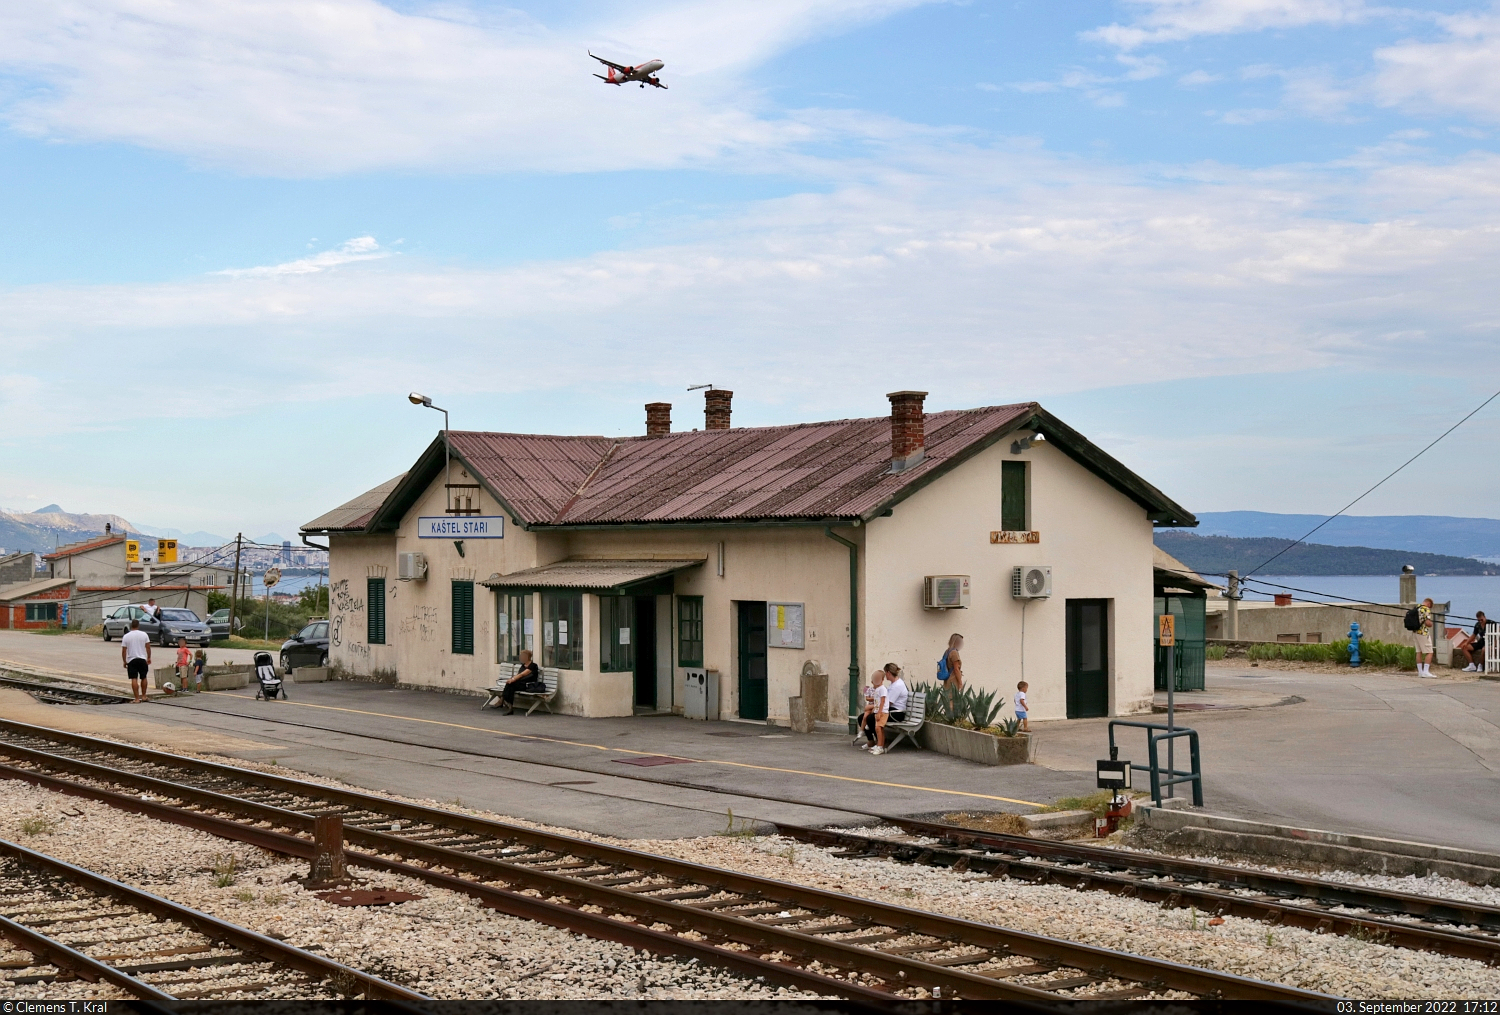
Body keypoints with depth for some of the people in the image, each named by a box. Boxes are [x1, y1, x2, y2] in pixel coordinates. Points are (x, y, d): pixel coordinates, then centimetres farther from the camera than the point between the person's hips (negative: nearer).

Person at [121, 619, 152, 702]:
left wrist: (124, 661, 8)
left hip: (131, 660, -1)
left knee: (134, 679, -3)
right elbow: (148, 647, 1)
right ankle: (143, 696, 20)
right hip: (143, 659, 1)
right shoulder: (144, 634, 0)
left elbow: (123, 651, -1)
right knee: (143, 678, 15)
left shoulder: (126, 636, -2)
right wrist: (149, 658, 12)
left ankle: (136, 698, -7)